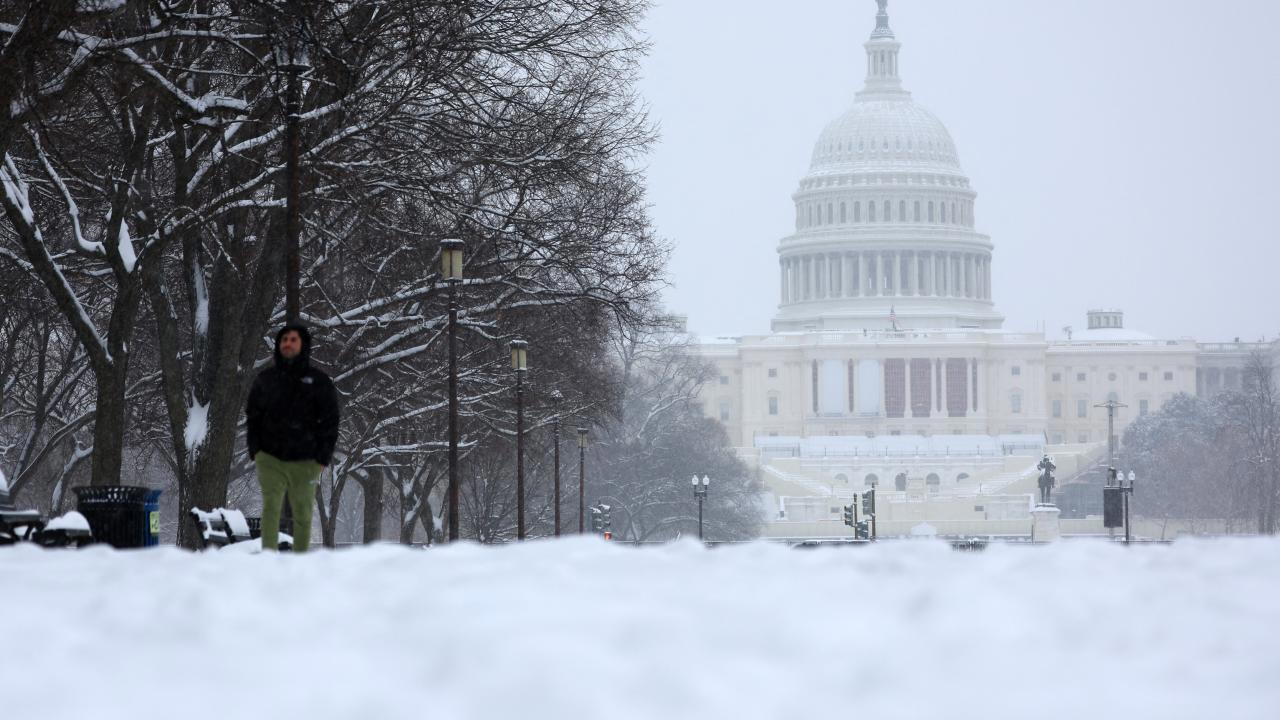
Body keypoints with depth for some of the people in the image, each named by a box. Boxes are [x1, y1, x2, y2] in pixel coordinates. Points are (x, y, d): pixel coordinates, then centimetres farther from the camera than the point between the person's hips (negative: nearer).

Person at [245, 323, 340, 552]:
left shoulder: (319, 382, 3)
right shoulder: (265, 380, 9)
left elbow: (329, 422, 2)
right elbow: (253, 416, 13)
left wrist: (323, 457, -5)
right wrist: (255, 449, 2)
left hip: (304, 461, -1)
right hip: (270, 458, 1)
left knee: (302, 514, 5)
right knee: (270, 507, -12)